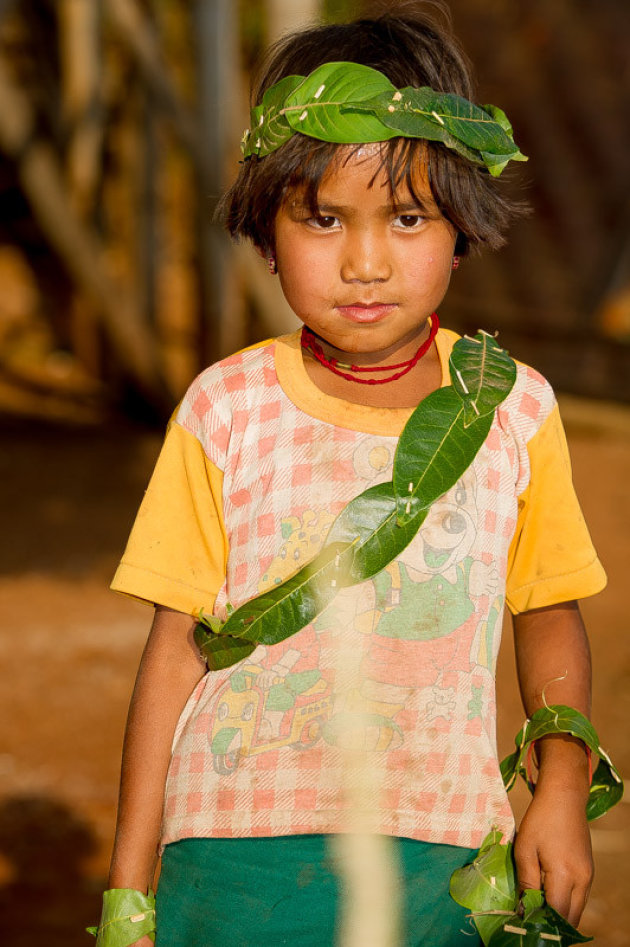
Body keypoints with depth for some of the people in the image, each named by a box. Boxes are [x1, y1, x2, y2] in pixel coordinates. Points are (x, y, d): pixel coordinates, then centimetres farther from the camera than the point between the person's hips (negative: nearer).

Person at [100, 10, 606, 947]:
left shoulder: (514, 409, 1)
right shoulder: (226, 411, -3)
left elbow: (550, 617, 13)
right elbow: (179, 645, 3)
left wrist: (562, 783, -1)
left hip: (445, 866, 1)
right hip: (242, 856, -1)